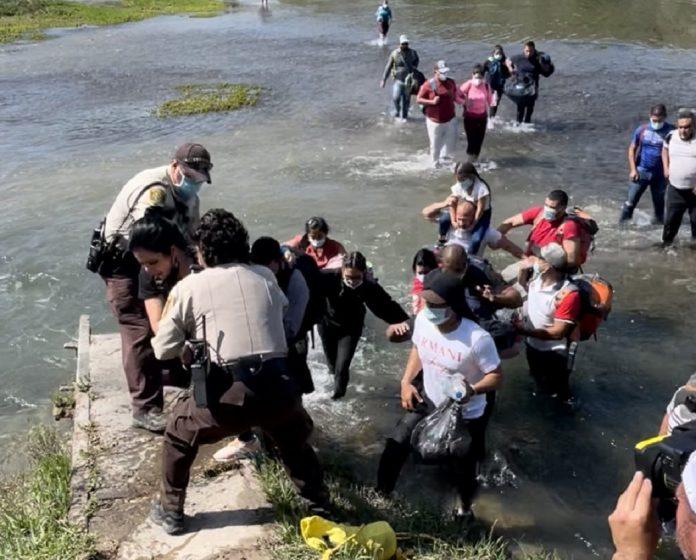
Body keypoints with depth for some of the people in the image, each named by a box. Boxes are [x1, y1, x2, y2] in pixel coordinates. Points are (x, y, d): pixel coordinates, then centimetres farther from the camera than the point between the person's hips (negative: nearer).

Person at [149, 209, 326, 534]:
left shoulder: (188, 287, 8)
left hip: (228, 395, -2)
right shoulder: (265, 277, 15)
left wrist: (192, 347, 32)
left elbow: (163, 351, 10)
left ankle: (170, 511, 35)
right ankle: (315, 494, 49)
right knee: (293, 434, 36)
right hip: (279, 388, 3)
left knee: (178, 431, 28)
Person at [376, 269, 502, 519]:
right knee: (395, 447, 8)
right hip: (427, 402, 4)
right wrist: (406, 381, -6)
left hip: (465, 416, -4)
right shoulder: (423, 320, -16)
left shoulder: (478, 339, -33)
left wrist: (473, 389, -40)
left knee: (462, 468, 14)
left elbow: (496, 376, -21)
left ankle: (465, 508, 48)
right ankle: (381, 494, 36)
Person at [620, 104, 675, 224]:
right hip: (641, 172, 0)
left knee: (659, 203, 16)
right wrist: (633, 169, -6)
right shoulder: (642, 130, -6)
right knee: (631, 201, 0)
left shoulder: (671, 131, -9)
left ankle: (659, 223, 33)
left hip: (660, 174, 0)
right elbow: (632, 149, 1)